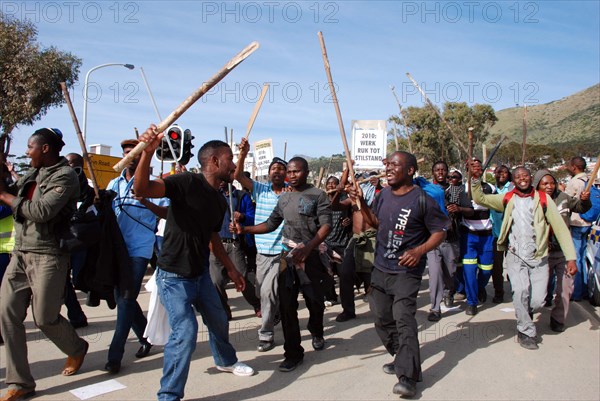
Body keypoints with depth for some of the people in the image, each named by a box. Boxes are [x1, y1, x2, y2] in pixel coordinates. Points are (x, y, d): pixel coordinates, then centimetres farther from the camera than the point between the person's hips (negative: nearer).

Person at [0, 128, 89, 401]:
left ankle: (77, 348, 32)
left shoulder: (65, 175, -11)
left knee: (44, 318, 0)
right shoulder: (34, 173, 15)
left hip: (48, 256, -7)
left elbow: (42, 211, -22)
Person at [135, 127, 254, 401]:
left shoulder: (220, 201, 5)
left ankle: (226, 360, 50)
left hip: (201, 272, 8)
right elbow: (142, 189, -33)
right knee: (185, 331, -15)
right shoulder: (188, 182, -19)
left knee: (218, 319, 21)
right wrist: (147, 152, -49)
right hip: (174, 275, -8)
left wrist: (231, 269, 20)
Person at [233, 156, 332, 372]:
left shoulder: (318, 195, -3)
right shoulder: (284, 198, 13)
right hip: (287, 257, 4)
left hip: (310, 256, -3)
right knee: (287, 306, 0)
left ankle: (316, 333, 42)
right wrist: (244, 229, 2)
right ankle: (293, 352, 13)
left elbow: (326, 225, -12)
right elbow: (271, 224, 16)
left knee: (315, 302, 9)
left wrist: (307, 249, -25)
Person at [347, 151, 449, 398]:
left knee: (404, 319, -15)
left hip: (406, 271, -7)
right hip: (380, 269, 7)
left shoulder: (422, 200, -14)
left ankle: (408, 376, -7)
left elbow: (440, 232, -9)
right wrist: (361, 202, 5)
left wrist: (419, 251, -23)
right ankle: (403, 358, 35)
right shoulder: (383, 195, 5)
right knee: (382, 319, 15)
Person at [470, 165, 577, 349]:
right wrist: (476, 178, -16)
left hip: (539, 258, 0)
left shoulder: (543, 199, 0)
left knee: (538, 300, -6)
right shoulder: (507, 199, 5)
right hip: (515, 257, 0)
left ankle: (523, 315, 30)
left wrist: (571, 257, -6)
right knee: (521, 290, -19)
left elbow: (560, 228, -1)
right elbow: (480, 198, -1)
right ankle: (526, 332, 3)